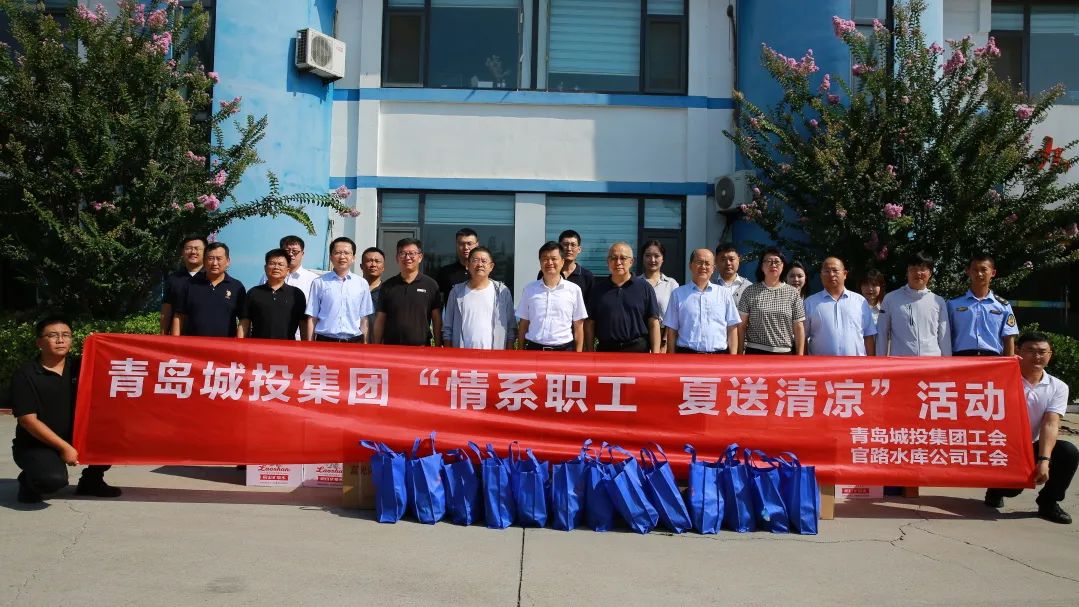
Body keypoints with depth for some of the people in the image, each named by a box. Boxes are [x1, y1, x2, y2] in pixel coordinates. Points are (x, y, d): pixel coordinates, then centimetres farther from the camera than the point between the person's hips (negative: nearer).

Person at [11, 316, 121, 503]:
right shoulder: (25, 374, -11)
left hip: (75, 439, 5)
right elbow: (28, 420, -16)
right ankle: (29, 482, 4)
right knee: (54, 479, -34)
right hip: (35, 445, -5)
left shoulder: (79, 367, 3)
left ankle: (91, 480, 10)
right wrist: (64, 447, -18)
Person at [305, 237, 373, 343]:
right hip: (324, 341, -1)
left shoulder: (362, 284, 6)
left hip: (354, 342, 1)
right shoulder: (319, 283, 3)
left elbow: (364, 320, 9)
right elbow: (312, 318, 4)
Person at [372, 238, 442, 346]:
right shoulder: (387, 286, 8)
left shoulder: (430, 285, 3)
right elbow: (380, 320, 9)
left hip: (421, 347, -1)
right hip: (390, 348, 2)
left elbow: (437, 321, 3)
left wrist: (438, 346, -2)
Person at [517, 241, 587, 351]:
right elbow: (523, 324, 9)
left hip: (563, 349, -1)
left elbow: (578, 326, 4)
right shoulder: (529, 289, 4)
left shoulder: (574, 290, 0)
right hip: (533, 349, 1)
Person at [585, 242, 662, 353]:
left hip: (638, 350, -2)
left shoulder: (644, 287, 2)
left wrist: (655, 354, -8)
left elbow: (653, 323, 0)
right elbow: (589, 324, 7)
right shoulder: (598, 289, 7)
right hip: (605, 350, 2)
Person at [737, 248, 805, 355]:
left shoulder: (792, 293, 5)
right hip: (755, 353, -1)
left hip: (784, 354, 1)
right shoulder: (750, 291, 2)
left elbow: (798, 327, 4)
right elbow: (742, 325, 1)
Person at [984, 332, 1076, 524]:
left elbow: (1050, 424, -14)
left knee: (1068, 452, -24)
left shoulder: (1058, 387, -2)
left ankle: (1048, 502, -2)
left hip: (1033, 447, 3)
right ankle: (997, 489, 14)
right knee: (1011, 487, -27)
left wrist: (1044, 460, -28)